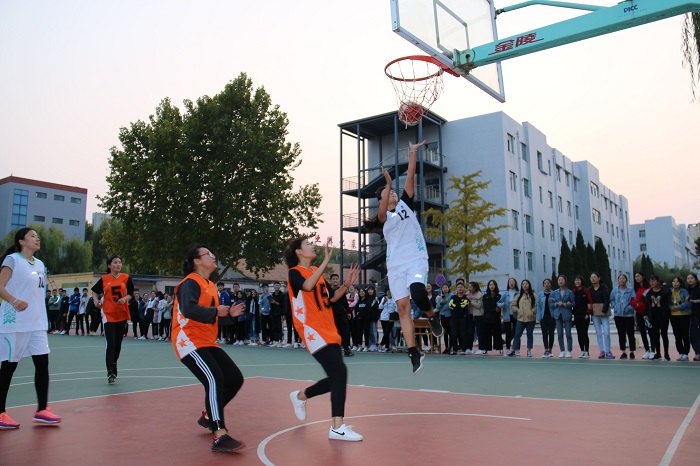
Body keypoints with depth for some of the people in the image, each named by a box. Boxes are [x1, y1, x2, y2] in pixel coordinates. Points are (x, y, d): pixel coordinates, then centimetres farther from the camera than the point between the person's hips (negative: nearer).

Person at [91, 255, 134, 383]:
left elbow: (130, 293, 6)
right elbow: (95, 292, 11)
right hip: (108, 314, -2)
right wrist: (96, 301, -8)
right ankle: (110, 372, -5)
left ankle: (114, 364, 36)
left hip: (122, 314, 2)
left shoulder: (126, 278, 2)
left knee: (118, 343, 13)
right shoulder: (104, 279, 1)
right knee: (110, 344, -9)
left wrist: (125, 298, -15)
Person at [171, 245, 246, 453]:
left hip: (207, 342, 9)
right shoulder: (190, 283, -12)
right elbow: (189, 310, -30)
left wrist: (229, 313, 5)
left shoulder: (210, 285, 16)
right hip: (189, 341, -9)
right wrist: (216, 311, -25)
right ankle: (219, 437, -24)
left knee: (235, 378, 7)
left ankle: (209, 417, 27)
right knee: (215, 379, -25)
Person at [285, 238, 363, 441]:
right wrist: (326, 261, -30)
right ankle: (337, 428, -16)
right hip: (312, 330, -8)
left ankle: (300, 396, 33)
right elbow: (307, 286, -28)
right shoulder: (295, 273, -6)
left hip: (329, 331, 8)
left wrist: (347, 284, 5)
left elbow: (330, 298, 19)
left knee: (336, 378, 10)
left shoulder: (317, 272, 17)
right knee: (340, 372, -20)